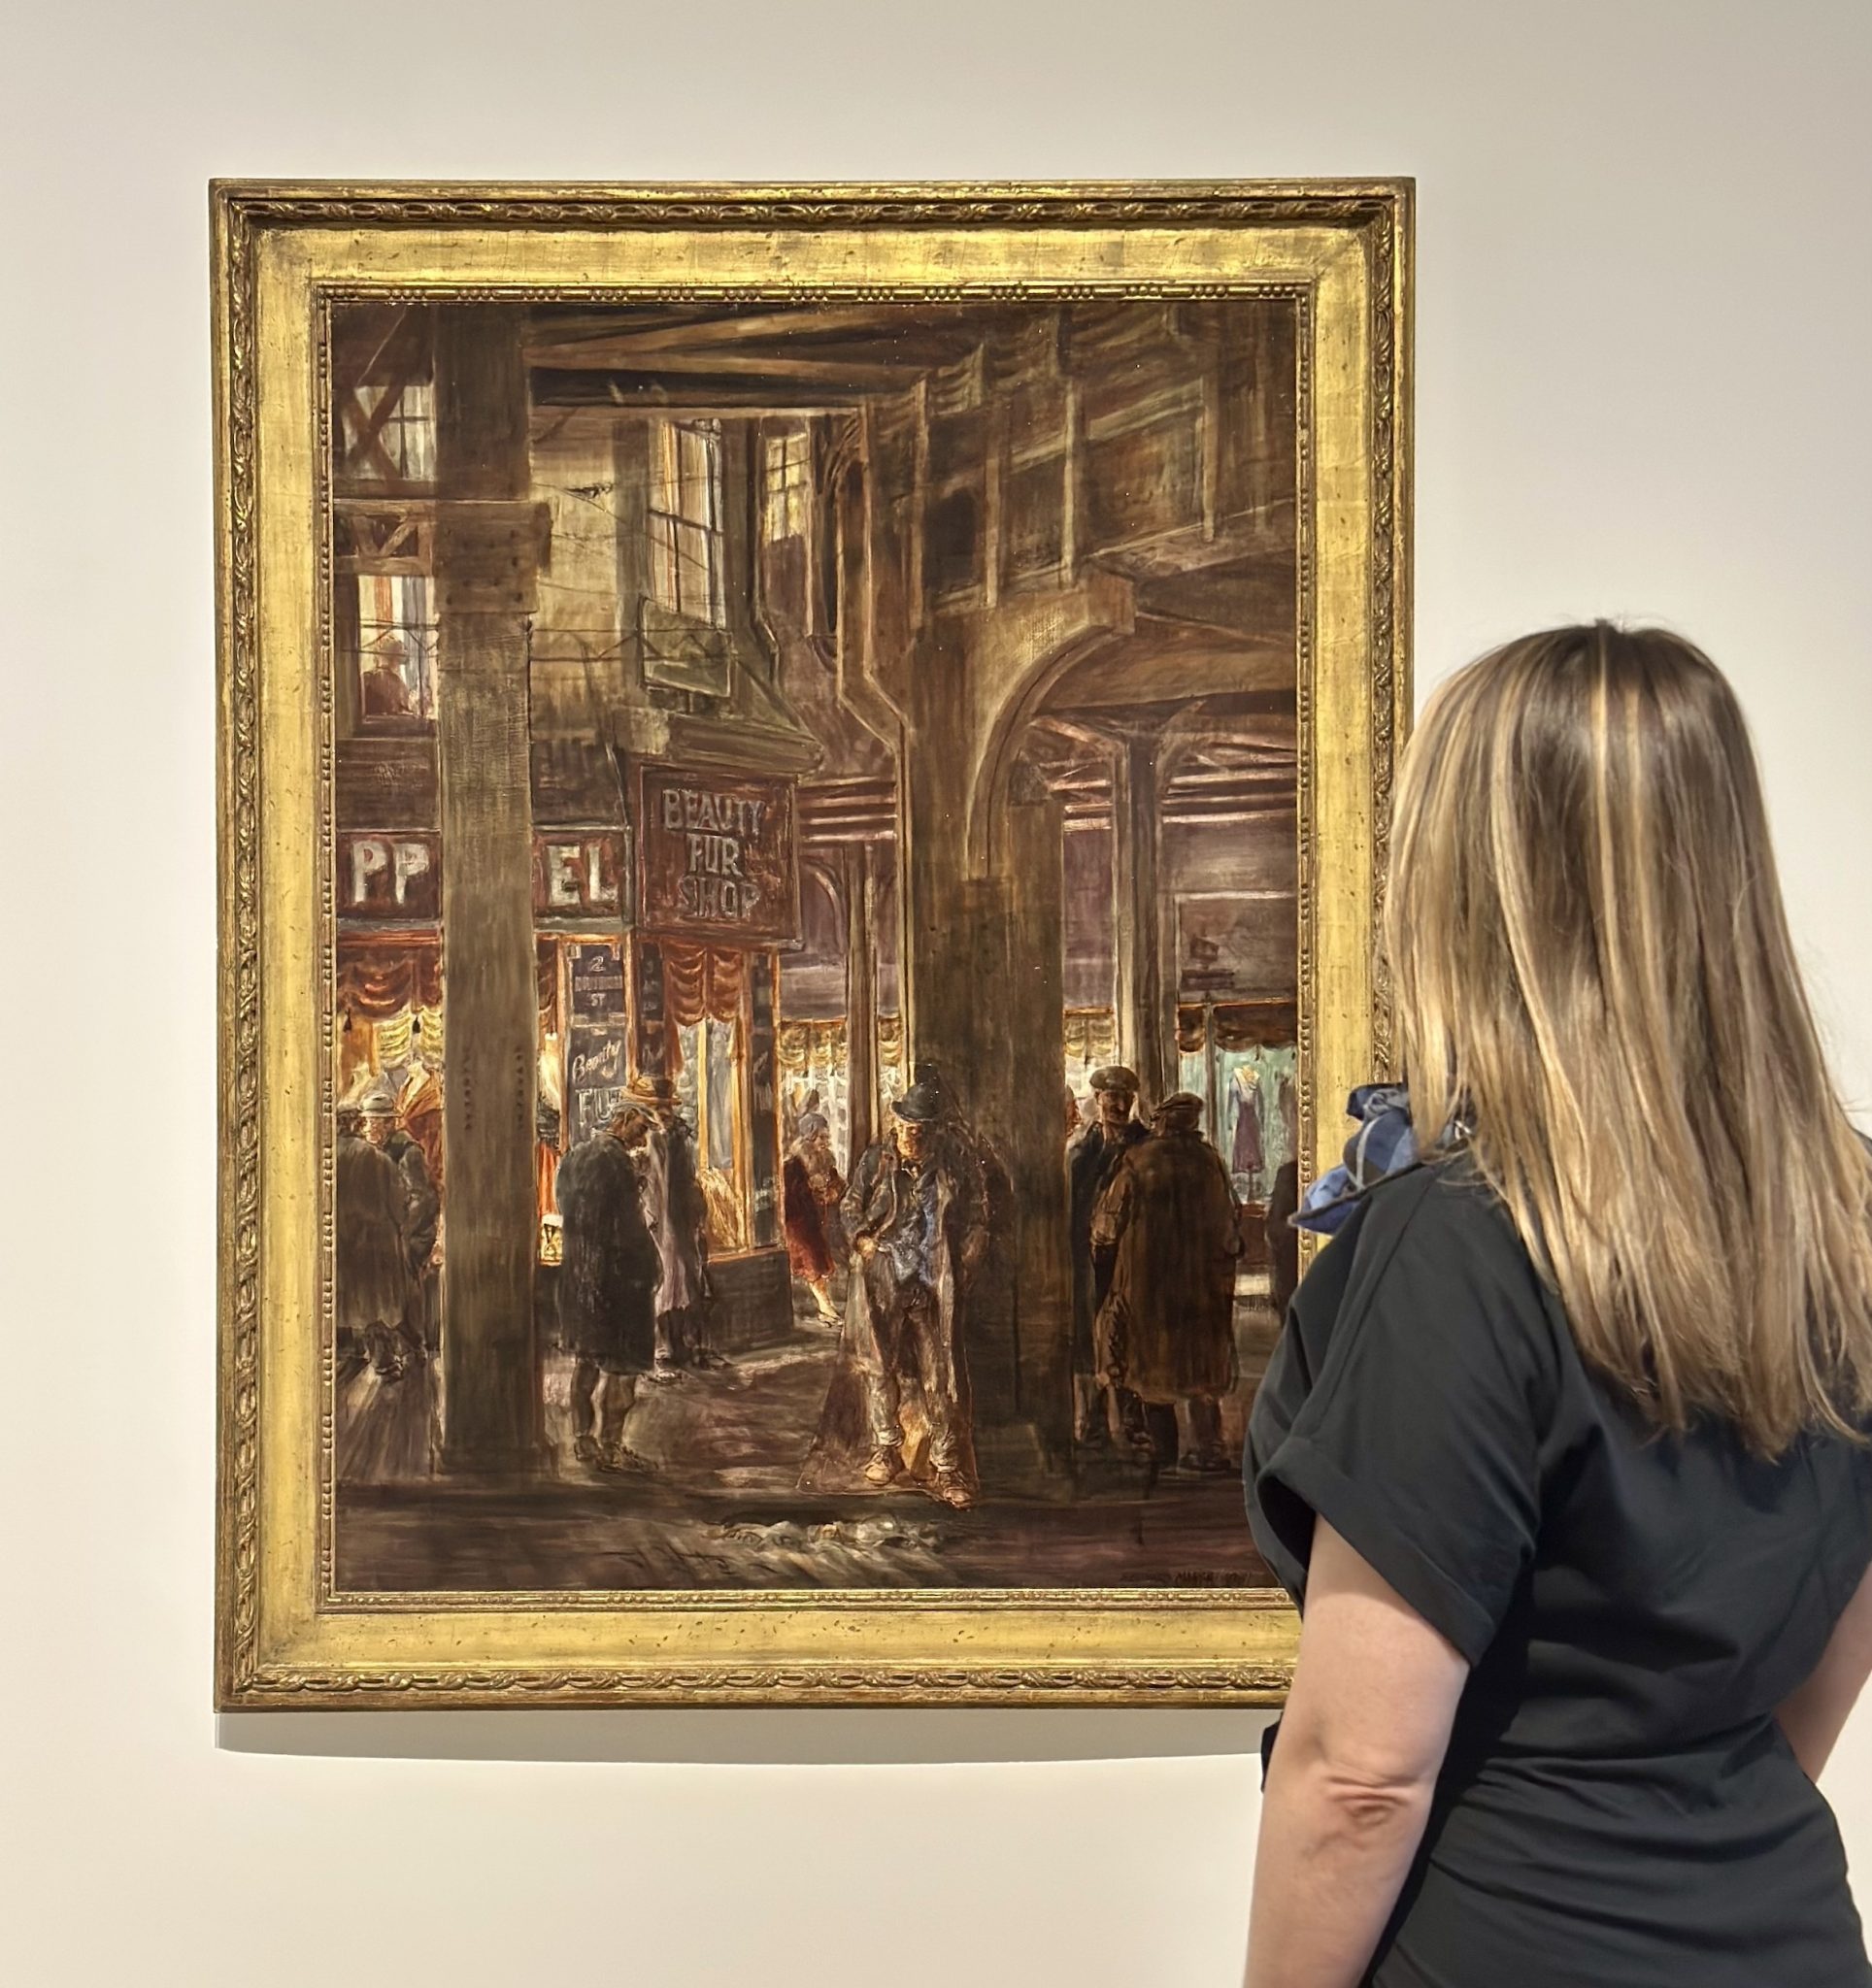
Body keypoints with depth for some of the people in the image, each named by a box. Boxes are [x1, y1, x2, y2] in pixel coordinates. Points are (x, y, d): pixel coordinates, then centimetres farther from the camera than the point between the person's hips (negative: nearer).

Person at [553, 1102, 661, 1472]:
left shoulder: (574, 1156, 12)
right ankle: (610, 1447, 1)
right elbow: (629, 1223, -20)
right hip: (616, 1272, -9)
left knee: (586, 1356, 16)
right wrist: (651, 1265, -15)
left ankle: (582, 1439, 22)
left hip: (576, 1271, 9)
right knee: (623, 1361, -1)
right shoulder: (615, 1159, -16)